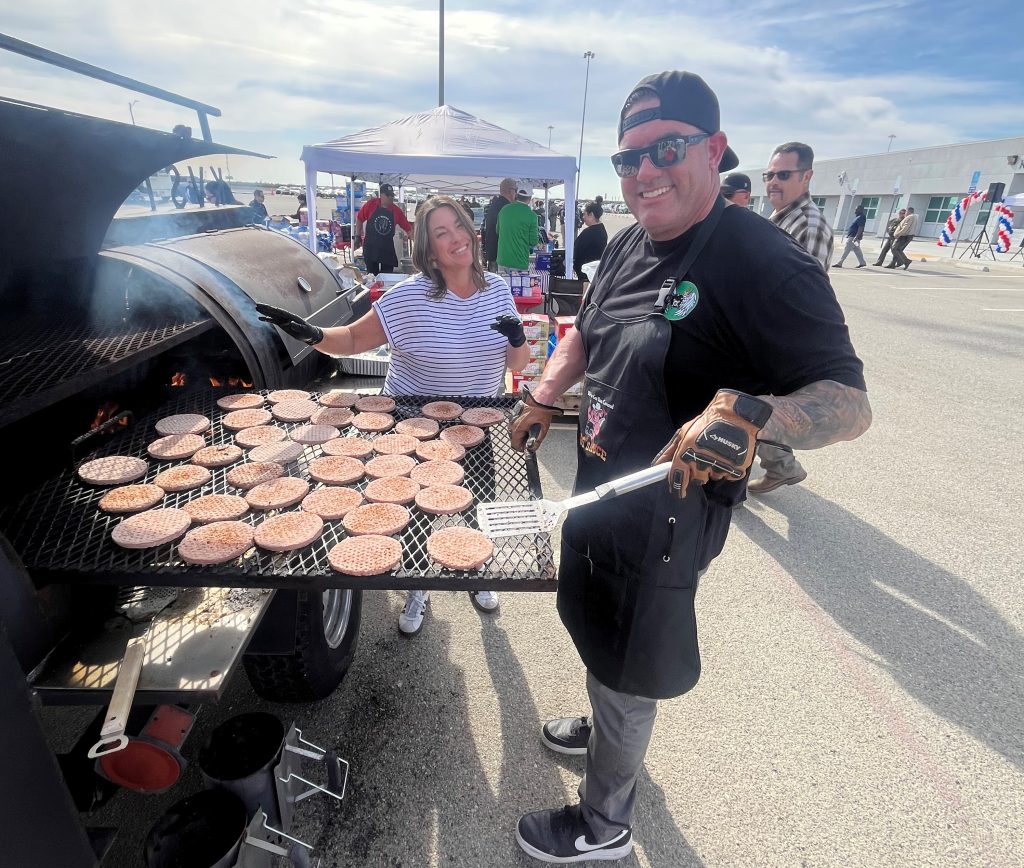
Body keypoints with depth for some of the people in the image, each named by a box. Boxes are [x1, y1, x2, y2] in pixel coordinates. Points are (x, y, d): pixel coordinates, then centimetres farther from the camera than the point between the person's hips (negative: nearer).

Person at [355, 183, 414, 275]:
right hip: (370, 247, -1)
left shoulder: (397, 210, -3)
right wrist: (358, 237, 4)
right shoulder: (371, 204, -6)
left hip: (388, 248, 1)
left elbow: (408, 228, 1)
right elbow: (359, 219, 4)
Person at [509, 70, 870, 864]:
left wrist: (750, 413, -43)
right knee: (598, 632, 28)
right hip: (598, 489, 8)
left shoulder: (763, 263, -21)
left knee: (627, 667, 11)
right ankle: (607, 730, 59)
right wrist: (543, 399, 8)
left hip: (666, 511, -8)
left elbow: (850, 403, -25)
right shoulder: (628, 246, 4)